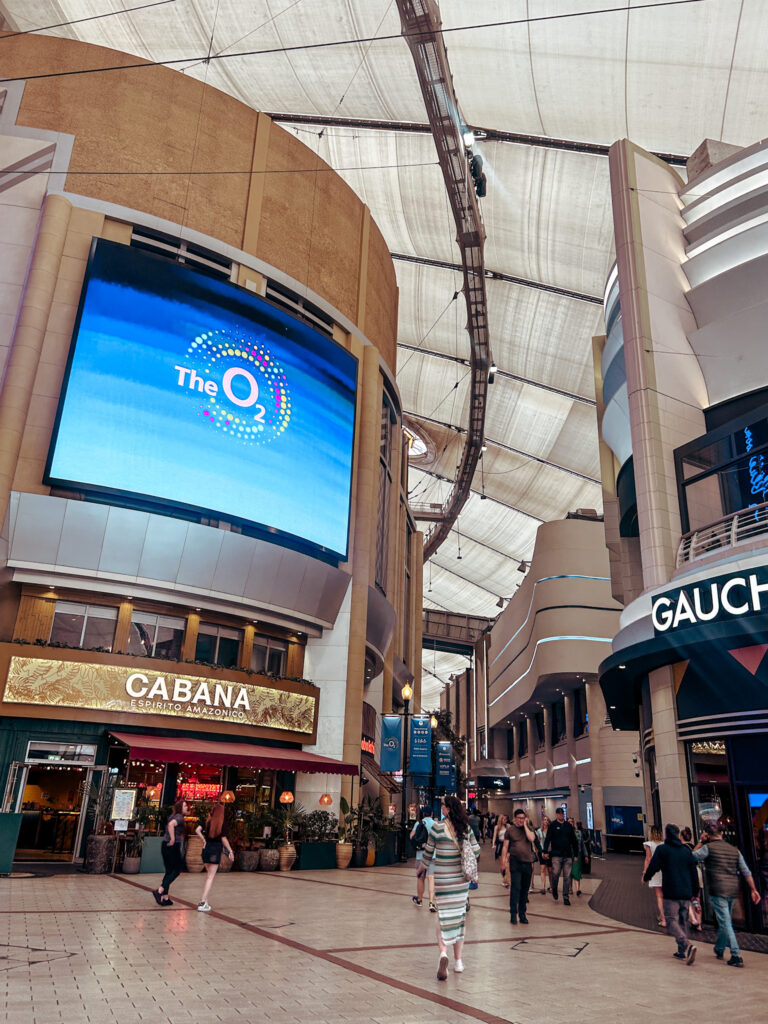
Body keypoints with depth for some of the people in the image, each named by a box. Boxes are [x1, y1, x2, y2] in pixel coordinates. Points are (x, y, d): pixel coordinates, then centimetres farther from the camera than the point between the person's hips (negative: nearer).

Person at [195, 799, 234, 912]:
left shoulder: (207, 821, 3)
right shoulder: (221, 823, -7)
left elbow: (197, 830, -7)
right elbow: (224, 839, -8)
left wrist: (204, 839, 5)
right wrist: (230, 851, -1)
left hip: (206, 848, 5)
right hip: (216, 849, -5)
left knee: (209, 875, 20)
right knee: (211, 877, 0)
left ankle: (204, 900, 19)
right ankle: (203, 902, -7)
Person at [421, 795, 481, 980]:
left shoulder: (437, 827, -12)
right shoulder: (466, 827, -1)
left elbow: (428, 853, -2)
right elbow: (476, 851, 2)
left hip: (443, 877, -3)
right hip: (461, 878, 3)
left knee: (443, 916, 2)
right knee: (459, 916, 13)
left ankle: (443, 952, -20)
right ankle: (458, 961, 20)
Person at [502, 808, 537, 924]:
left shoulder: (529, 828, 7)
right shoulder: (510, 829, 2)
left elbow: (532, 838, -13)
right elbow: (505, 846, 3)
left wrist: (525, 825, -10)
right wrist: (503, 861, -3)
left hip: (527, 862, 3)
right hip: (515, 861, -3)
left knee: (525, 889, 9)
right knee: (515, 887, -11)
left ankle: (522, 913, 20)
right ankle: (513, 914, -7)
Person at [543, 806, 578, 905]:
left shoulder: (568, 826, 11)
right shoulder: (552, 826, 1)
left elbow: (573, 841, 17)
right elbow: (548, 839, -4)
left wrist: (575, 854, 13)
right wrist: (546, 851, -14)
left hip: (567, 855, 3)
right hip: (556, 855, -3)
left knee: (567, 877, 3)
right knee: (555, 873, -13)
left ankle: (566, 897, 12)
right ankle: (554, 890, 14)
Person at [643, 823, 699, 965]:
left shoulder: (661, 849, -4)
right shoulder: (686, 851, 9)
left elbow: (652, 867, -5)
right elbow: (694, 873, 12)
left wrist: (645, 877, 16)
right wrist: (695, 892, 23)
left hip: (671, 893, -6)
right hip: (686, 894, 6)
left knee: (671, 921, -5)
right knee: (683, 921, 16)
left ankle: (687, 945, -25)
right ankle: (682, 951, 19)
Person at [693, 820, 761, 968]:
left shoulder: (708, 847, -8)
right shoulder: (734, 850, 10)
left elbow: (692, 856, 3)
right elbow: (746, 871, 7)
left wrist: (700, 842, 6)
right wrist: (753, 890, 11)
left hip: (718, 890, -7)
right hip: (733, 890, 7)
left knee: (726, 923, -4)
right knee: (724, 921, 21)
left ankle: (736, 956, -9)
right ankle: (719, 950, 35)